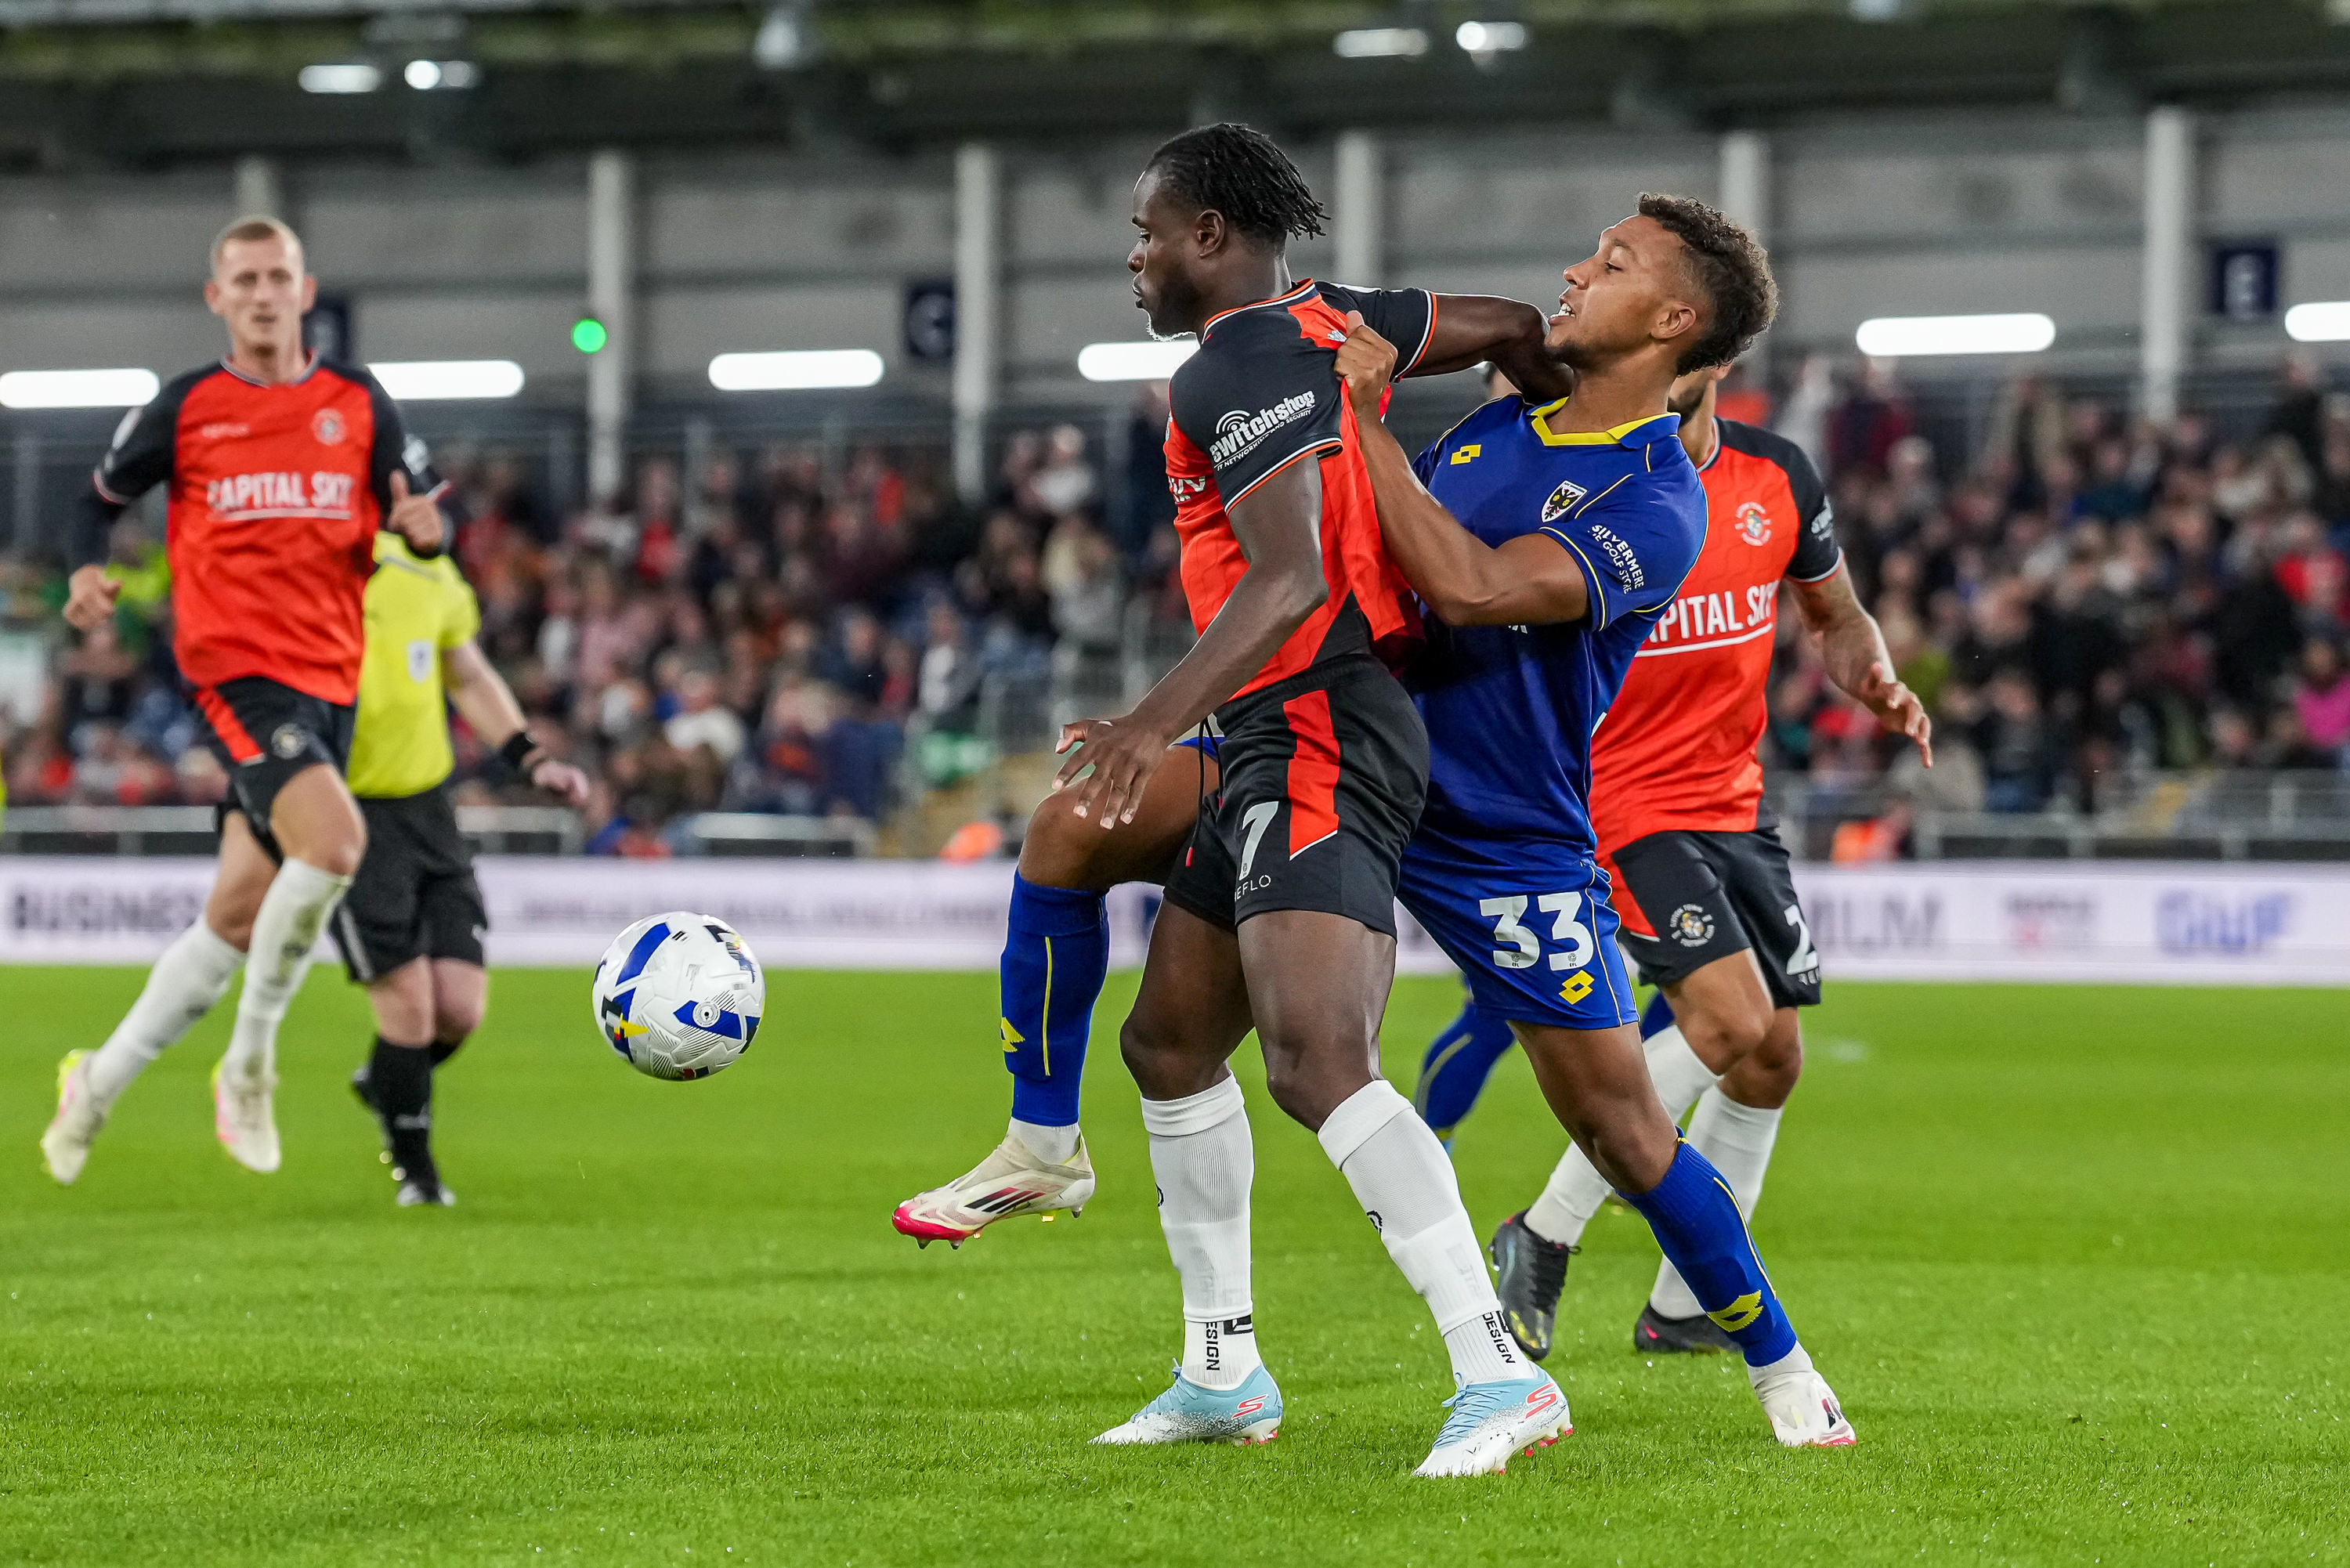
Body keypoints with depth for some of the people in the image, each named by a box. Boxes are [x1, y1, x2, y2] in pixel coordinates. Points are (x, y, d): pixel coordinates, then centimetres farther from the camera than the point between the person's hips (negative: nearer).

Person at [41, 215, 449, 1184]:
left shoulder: (358, 404, 8)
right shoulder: (186, 408, 2)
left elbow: (425, 513, 11)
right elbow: (102, 498, 13)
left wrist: (424, 528, -13)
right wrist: (86, 571, -8)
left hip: (331, 683, 5)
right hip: (236, 672, -4)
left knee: (238, 917, 9)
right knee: (333, 841, -28)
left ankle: (98, 1084, 25)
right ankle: (250, 1066, -11)